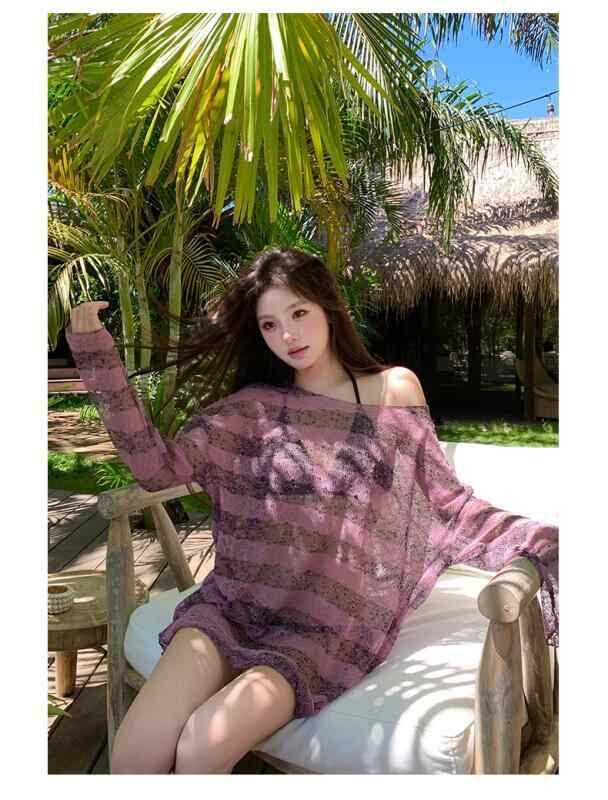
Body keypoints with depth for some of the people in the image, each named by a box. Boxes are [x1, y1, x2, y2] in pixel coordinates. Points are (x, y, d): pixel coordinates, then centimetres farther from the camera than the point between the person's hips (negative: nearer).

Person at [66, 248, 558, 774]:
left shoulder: (394, 392, 4)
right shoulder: (251, 407, 6)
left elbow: (449, 504, 5)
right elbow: (158, 468, -4)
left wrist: (539, 539, -10)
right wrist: (100, 359, -9)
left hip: (333, 624, -1)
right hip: (233, 603, 2)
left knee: (202, 749, -22)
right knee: (133, 756, -16)